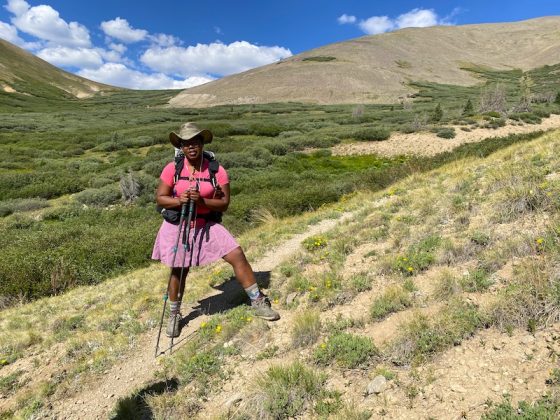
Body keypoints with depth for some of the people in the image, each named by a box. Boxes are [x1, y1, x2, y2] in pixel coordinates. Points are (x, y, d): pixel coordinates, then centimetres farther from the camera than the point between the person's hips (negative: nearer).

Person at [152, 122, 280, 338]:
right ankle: (174, 316, 36)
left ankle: (258, 302, 7)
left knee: (237, 256, -8)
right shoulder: (172, 169, -9)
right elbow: (160, 198, -6)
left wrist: (201, 201, -26)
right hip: (178, 227, 0)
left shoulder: (216, 171, -9)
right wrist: (180, 200, -25)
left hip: (206, 225, 1)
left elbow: (224, 204, -9)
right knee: (178, 271, 11)